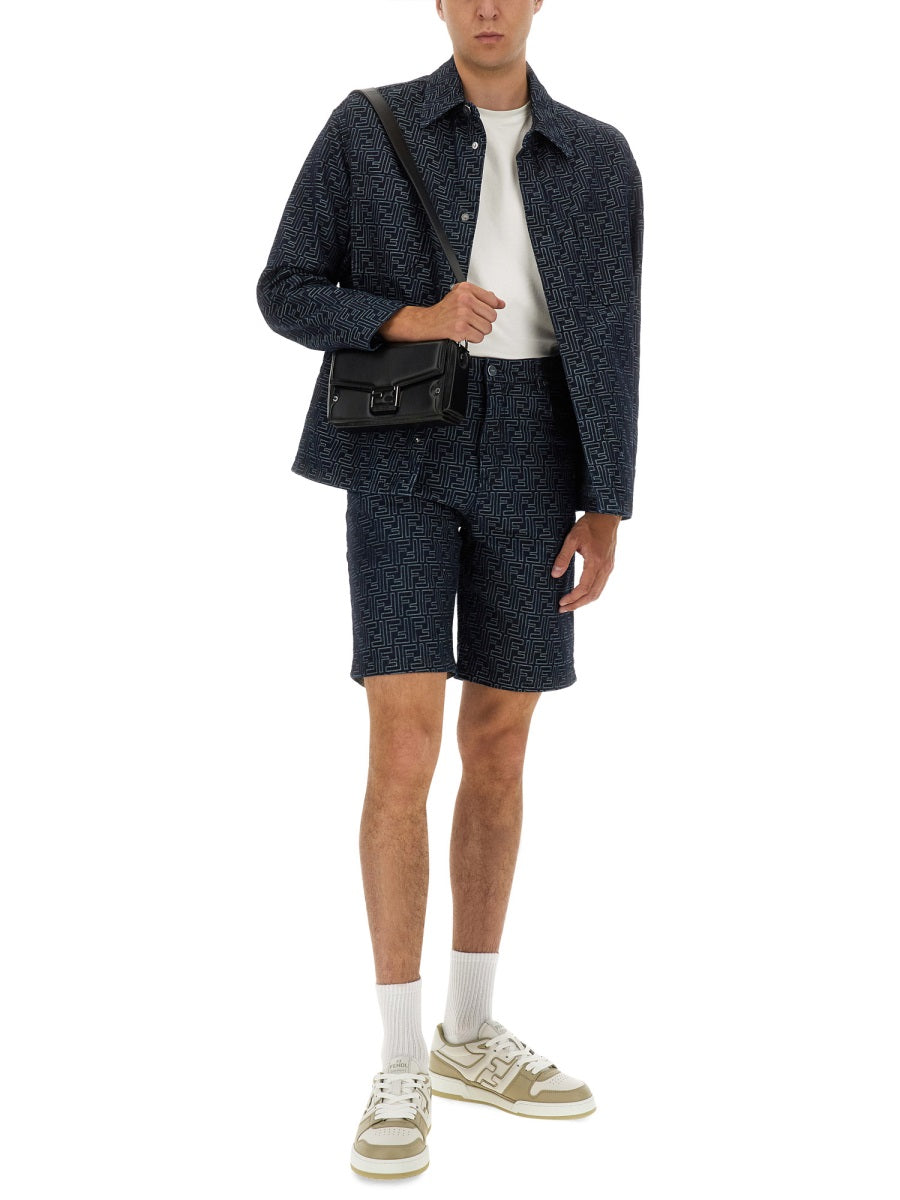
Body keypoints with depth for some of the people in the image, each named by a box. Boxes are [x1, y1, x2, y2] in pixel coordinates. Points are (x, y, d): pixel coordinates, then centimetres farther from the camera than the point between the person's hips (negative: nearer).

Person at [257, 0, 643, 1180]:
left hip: (530, 462, 3)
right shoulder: (365, 130, 1)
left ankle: (471, 1036, 19)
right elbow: (286, 294, 1)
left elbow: (610, 342, 6)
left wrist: (606, 514, -2)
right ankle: (402, 1069, -4)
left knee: (500, 746, 6)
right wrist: (415, 319, -17)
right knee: (405, 746, -13)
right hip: (404, 455, -3)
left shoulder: (597, 157, 8)